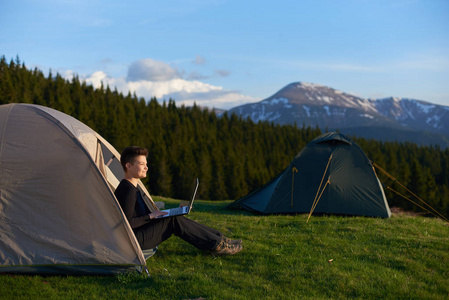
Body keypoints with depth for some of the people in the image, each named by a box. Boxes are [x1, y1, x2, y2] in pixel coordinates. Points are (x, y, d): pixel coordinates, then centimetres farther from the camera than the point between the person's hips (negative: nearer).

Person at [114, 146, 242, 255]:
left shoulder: (133, 187, 15)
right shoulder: (128, 191, -20)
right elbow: (127, 223, -24)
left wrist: (153, 213, 5)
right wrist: (150, 216, -15)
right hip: (132, 241, -10)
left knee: (177, 219, 4)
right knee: (175, 221, -14)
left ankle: (219, 238, 6)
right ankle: (217, 245, -9)